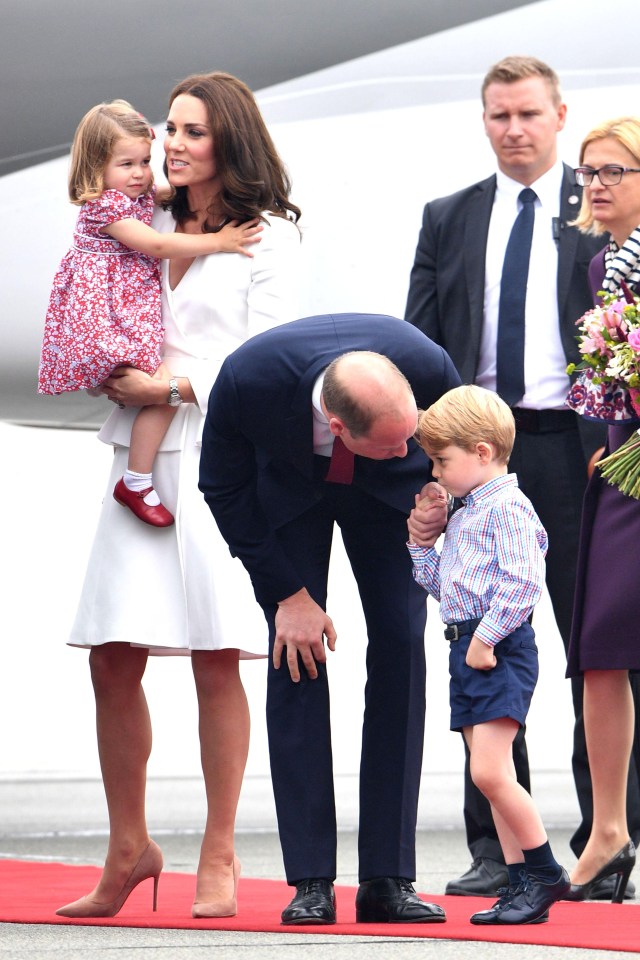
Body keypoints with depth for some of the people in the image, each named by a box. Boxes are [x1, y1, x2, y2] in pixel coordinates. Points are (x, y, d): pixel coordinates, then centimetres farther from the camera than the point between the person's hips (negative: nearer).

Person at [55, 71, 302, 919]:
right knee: (113, 657, -1)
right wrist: (116, 376, -1)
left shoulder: (269, 237, 2)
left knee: (216, 659, -4)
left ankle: (219, 858, 3)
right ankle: (128, 848, 10)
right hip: (144, 455, 5)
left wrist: (171, 386, -13)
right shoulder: (150, 226, 16)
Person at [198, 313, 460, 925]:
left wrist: (436, 507, -26)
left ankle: (387, 879, -9)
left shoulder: (428, 367, -36)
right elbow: (223, 486, -18)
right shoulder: (247, 377, -39)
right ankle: (311, 881, -11)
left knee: (400, 645, -12)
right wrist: (288, 594, -18)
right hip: (286, 483, -1)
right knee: (295, 657, -13)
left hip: (388, 492, 1)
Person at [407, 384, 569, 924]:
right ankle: (521, 884, 11)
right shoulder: (465, 515, 19)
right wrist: (419, 543, 15)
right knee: (492, 777, 8)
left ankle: (545, 873, -5)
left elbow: (521, 585, -20)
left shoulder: (508, 508, -11)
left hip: (500, 650, -10)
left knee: (489, 772, -16)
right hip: (466, 648, 10)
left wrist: (486, 638, -21)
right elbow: (444, 584, 26)